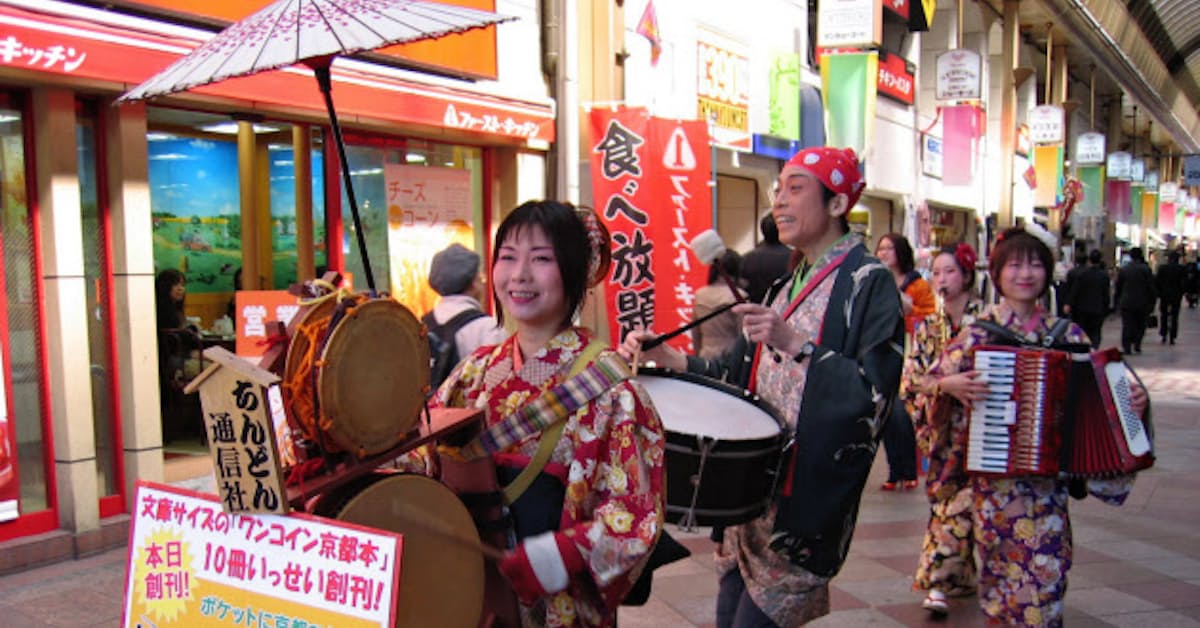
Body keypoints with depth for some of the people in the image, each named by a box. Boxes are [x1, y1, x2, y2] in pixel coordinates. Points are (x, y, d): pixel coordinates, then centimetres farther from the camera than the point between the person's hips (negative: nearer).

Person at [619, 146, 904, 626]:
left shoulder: (868, 284, -9)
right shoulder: (787, 285, 13)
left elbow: (875, 396, -19)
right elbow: (736, 374, 13)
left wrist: (796, 344, -27)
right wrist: (664, 357, 1)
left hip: (807, 503, -7)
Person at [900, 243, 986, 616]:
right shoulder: (927, 327, 6)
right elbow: (910, 380, -6)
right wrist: (945, 385, -24)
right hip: (943, 431, 3)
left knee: (961, 503, -8)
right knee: (945, 499, 6)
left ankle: (939, 580, -1)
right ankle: (956, 578, 19)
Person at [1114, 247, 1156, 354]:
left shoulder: (1122, 269, 1)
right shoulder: (1146, 269, -6)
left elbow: (1118, 288, 7)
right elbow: (1151, 287, -5)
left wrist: (1117, 301, 15)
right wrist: (1152, 303, 2)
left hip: (1126, 303, 1)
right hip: (1142, 303, -1)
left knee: (1127, 326, 3)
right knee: (1140, 325, 13)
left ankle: (1127, 347, -2)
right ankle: (1137, 345, 6)